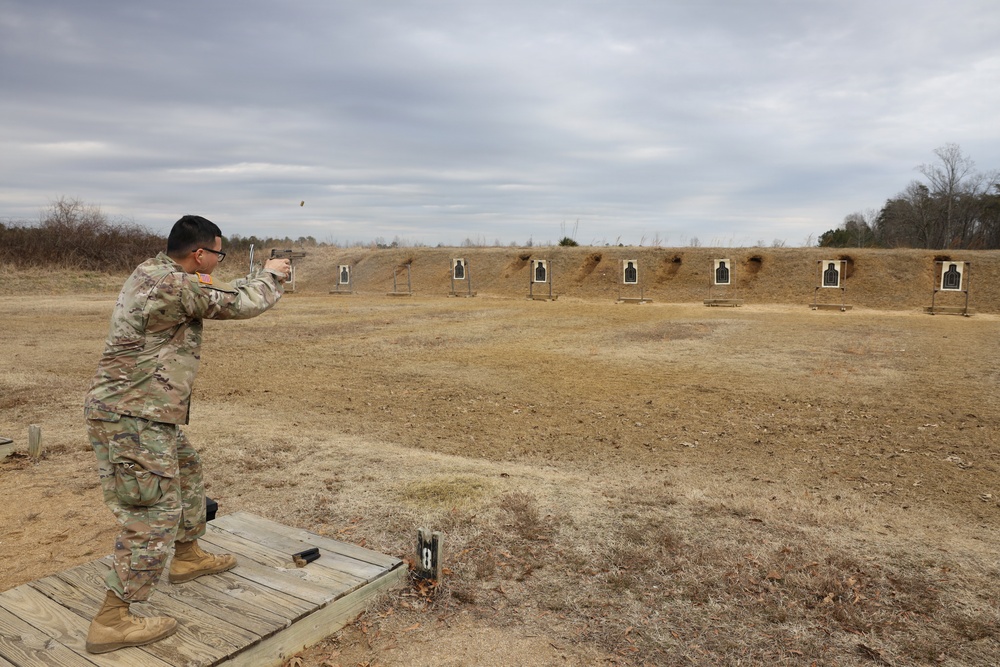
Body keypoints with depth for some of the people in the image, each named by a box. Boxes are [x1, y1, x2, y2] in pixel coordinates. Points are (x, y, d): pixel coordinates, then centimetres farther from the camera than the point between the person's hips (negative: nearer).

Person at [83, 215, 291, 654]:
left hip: (144, 413, 11)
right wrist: (270, 275, 3)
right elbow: (241, 304, -14)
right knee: (155, 512, -4)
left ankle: (187, 556, 43)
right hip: (132, 417, -10)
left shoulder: (152, 272, 9)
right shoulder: (174, 284, -21)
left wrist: (259, 279, 16)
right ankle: (111, 621, 5)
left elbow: (218, 296, 22)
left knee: (186, 472, 25)